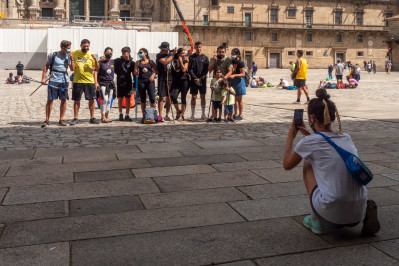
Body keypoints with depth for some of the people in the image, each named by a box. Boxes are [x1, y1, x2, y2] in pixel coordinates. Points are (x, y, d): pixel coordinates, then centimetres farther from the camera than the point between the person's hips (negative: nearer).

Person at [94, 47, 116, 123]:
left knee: (109, 101, 7)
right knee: (105, 100, -14)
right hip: (103, 83, -5)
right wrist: (96, 83, -13)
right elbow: (96, 72, -5)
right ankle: (103, 117, -9)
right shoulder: (101, 62, -3)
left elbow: (115, 72, 22)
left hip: (111, 83, 5)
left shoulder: (113, 62, 10)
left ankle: (107, 116, 16)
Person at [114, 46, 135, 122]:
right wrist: (119, 75, -4)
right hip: (120, 82, 0)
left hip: (128, 83, 0)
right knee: (120, 99, 6)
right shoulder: (117, 61, 1)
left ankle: (127, 115, 9)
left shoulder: (131, 62, 2)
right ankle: (121, 114, 21)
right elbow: (114, 71, 8)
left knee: (128, 99, 2)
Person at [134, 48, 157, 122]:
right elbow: (135, 73, 10)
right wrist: (136, 72, -12)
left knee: (152, 98, -9)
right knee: (142, 99, 4)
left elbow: (155, 70, 6)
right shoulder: (138, 62, 12)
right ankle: (144, 116, 10)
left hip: (150, 81, -2)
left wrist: (153, 75, -12)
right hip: (141, 81, 2)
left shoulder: (151, 62, 8)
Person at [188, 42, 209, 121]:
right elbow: (190, 69, -1)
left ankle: (203, 114, 11)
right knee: (193, 97, -1)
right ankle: (193, 115, 4)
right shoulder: (191, 57, 3)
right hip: (194, 80, -1)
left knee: (202, 97, 4)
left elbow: (206, 70, 2)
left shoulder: (205, 58, 6)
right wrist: (195, 78, -11)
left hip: (202, 80, 1)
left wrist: (201, 78, -9)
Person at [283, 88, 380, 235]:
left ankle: (317, 221, 16)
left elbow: (287, 165, 13)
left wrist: (291, 136, 23)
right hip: (357, 213, 5)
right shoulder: (346, 138, 10)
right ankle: (366, 214, 10)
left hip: (331, 211, -5)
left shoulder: (309, 142, -6)